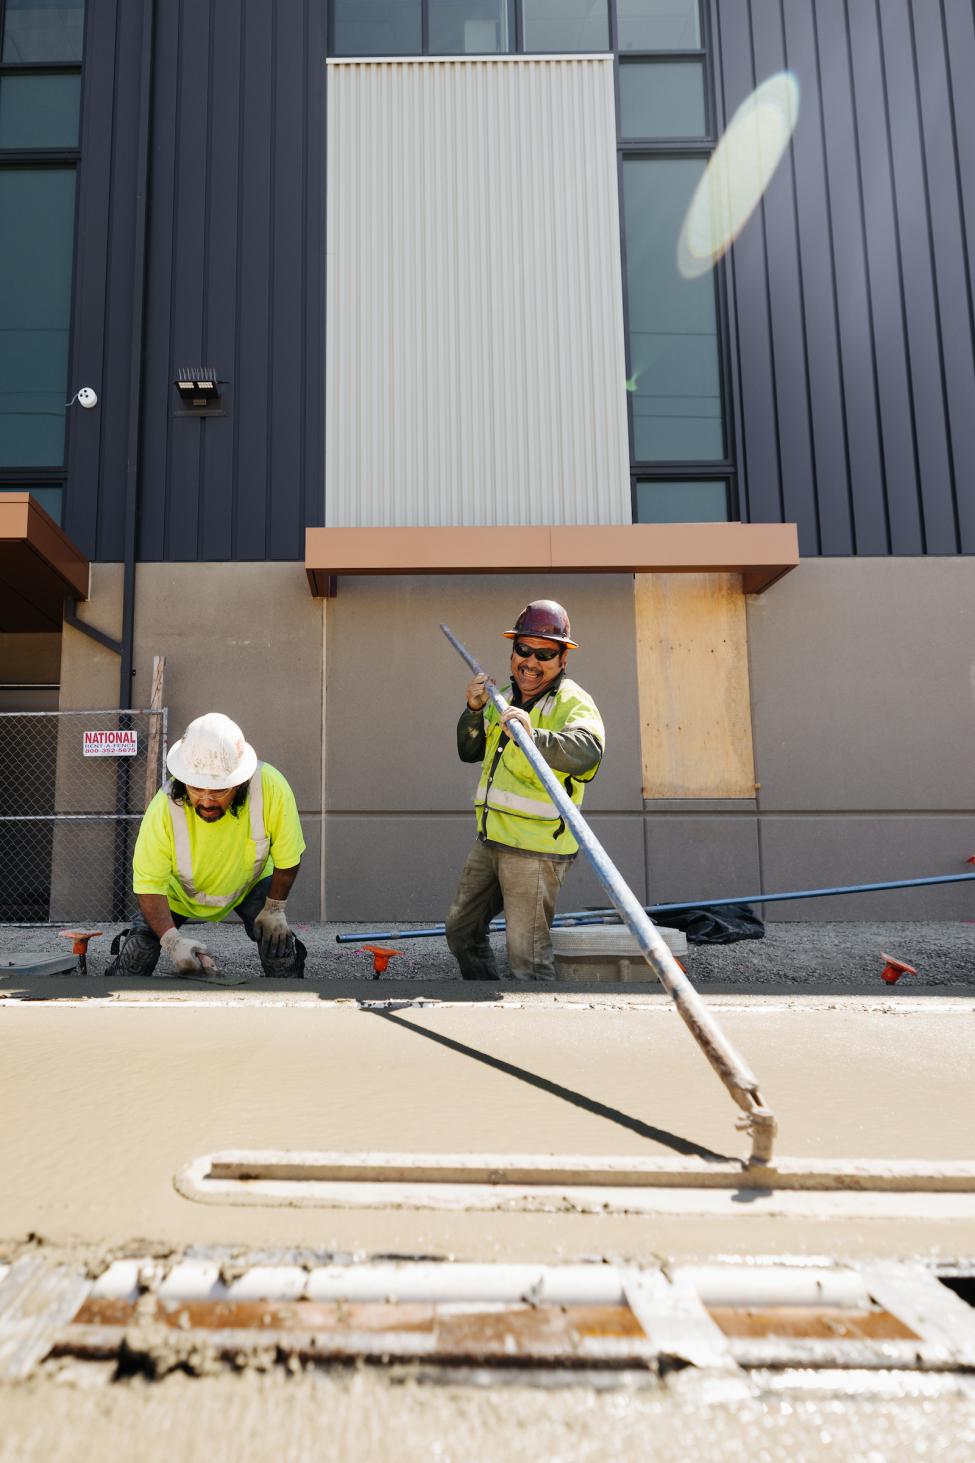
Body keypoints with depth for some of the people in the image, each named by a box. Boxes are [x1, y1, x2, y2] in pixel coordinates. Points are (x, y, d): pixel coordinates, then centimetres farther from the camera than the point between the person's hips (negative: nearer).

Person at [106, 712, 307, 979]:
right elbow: (148, 883, -28)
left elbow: (287, 858, -21)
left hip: (250, 881, 0)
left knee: (278, 941, -14)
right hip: (180, 887, 0)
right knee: (139, 947, -10)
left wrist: (275, 908, -12)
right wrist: (172, 939, -41)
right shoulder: (163, 809, -38)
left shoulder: (271, 788, -38)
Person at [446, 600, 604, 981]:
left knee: (527, 957, -7)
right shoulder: (505, 697, 13)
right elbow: (469, 752, 11)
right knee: (461, 929, 20)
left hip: (535, 848, -8)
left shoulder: (572, 701, -13)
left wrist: (533, 736, -50)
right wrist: (475, 710, -6)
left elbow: (586, 752, -34)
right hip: (490, 839, 9)